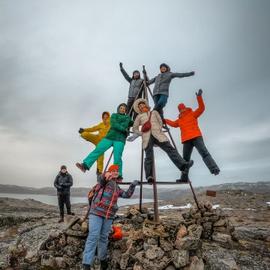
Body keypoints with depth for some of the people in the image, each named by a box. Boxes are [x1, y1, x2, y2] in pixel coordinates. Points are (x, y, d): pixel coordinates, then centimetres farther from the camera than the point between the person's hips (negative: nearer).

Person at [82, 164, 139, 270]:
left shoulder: (117, 188, 20)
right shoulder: (105, 180, 0)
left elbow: (127, 195, 23)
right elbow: (99, 179, -24)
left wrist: (133, 186, 8)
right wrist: (105, 175, -48)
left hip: (109, 215, 6)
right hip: (97, 212, -6)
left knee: (104, 237, 14)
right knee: (93, 236, -11)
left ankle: (103, 259, 31)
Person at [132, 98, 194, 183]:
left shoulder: (154, 112, 31)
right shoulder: (139, 116, 26)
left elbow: (160, 121, 23)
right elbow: (135, 128, 21)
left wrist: (159, 130, 5)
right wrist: (142, 134, 4)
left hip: (158, 135, 1)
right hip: (147, 137, -1)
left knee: (170, 149, -16)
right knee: (149, 156, -14)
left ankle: (182, 164, -26)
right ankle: (149, 176, -20)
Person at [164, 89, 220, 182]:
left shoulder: (193, 114, 11)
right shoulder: (179, 120, 25)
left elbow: (201, 108, -2)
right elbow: (173, 124, 41)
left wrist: (199, 97, -12)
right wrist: (165, 120, 37)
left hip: (196, 137, -5)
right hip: (186, 140, 5)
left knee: (204, 152, -22)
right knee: (185, 159, 2)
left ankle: (214, 169, -29)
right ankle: (184, 178, 3)